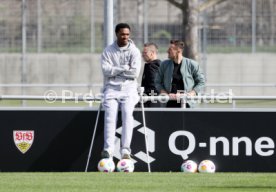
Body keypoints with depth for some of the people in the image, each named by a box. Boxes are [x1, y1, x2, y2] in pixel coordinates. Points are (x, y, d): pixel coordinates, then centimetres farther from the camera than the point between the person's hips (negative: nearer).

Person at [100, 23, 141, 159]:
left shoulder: (134, 51, 6)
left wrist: (115, 70, -3)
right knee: (110, 113, -24)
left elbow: (135, 73, -6)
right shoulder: (108, 51, 9)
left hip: (129, 88, 0)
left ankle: (125, 150, -32)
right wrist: (124, 68, -7)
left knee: (127, 112, -26)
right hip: (111, 88, 0)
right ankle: (108, 149, -34)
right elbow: (106, 70, -6)